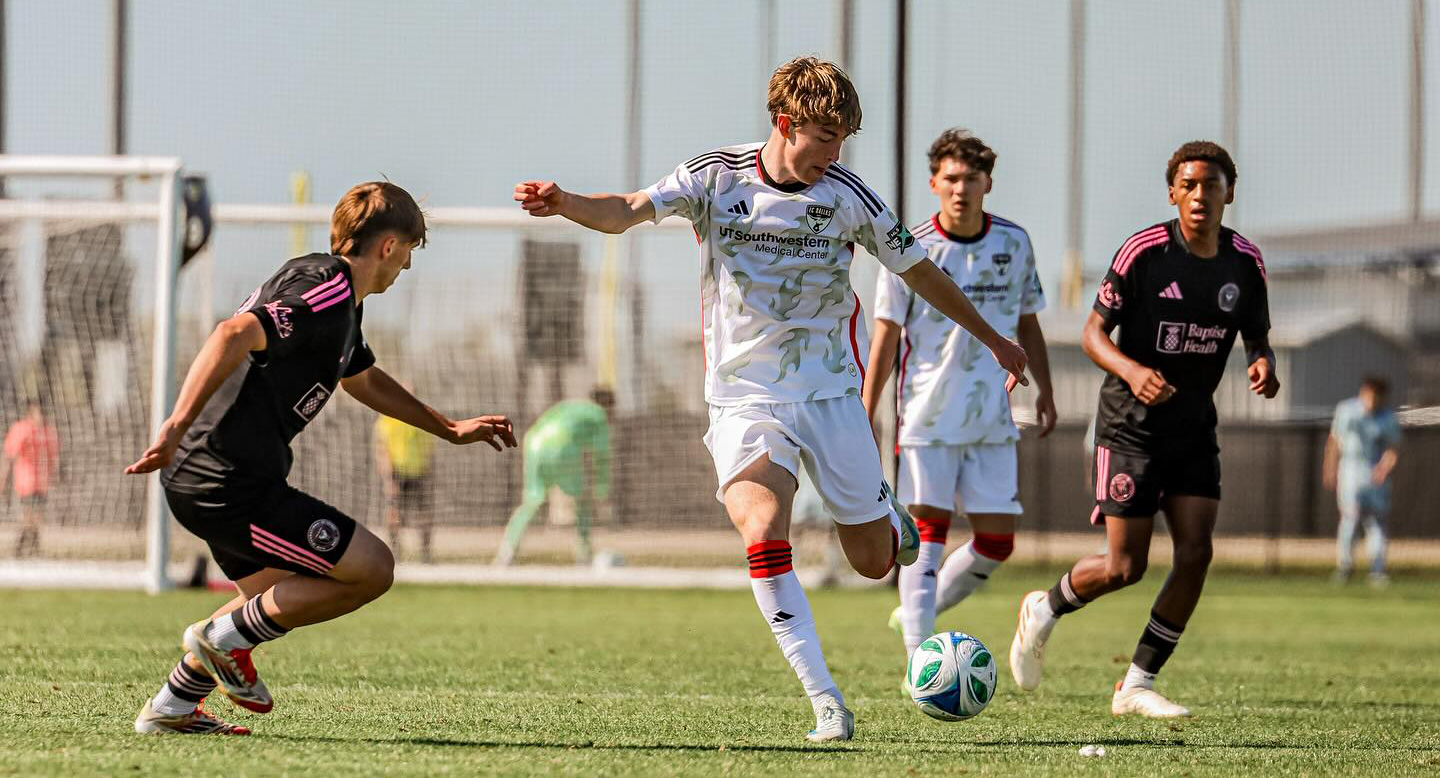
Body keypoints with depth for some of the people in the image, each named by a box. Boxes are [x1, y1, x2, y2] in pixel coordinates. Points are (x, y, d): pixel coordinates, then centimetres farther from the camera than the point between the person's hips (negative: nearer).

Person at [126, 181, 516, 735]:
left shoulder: (337, 299, 20)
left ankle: (171, 709, 26)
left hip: (201, 479, 11)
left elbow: (364, 379, 38)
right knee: (372, 569, -5)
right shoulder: (328, 293, -14)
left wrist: (450, 429, 41)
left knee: (279, 600, 27)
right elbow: (234, 335, -29)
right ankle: (227, 635, 1)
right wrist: (177, 428, -37)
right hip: (232, 485, -11)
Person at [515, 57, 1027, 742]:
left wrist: (991, 338, 21)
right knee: (763, 536, -25)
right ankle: (826, 703, -21)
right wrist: (563, 203, -40)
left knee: (874, 562, 5)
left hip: (831, 392, 2)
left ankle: (884, 514, 44)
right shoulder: (716, 179, -5)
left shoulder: (846, 196, -3)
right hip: (745, 396, -1)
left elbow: (918, 269, 11)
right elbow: (627, 211, -18)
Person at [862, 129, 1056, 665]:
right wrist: (867, 414, -3)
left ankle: (917, 615, 21)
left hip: (992, 418, 4)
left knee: (998, 540, 1)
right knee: (928, 529, -9)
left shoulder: (1014, 243, 4)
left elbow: (1027, 323, 16)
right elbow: (886, 335, -1)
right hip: (927, 414, -4)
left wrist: (1044, 391, 12)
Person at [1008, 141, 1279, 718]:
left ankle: (1137, 685, 4)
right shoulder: (1143, 252, -13)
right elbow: (1093, 333, -8)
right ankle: (1044, 610, 25)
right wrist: (1131, 371, -28)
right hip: (1130, 427, -4)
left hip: (1195, 431, 4)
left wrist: (1262, 363, -11)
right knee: (1124, 567, -8)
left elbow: (1256, 335, 13)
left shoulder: (1245, 262, 0)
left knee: (1195, 552, -9)